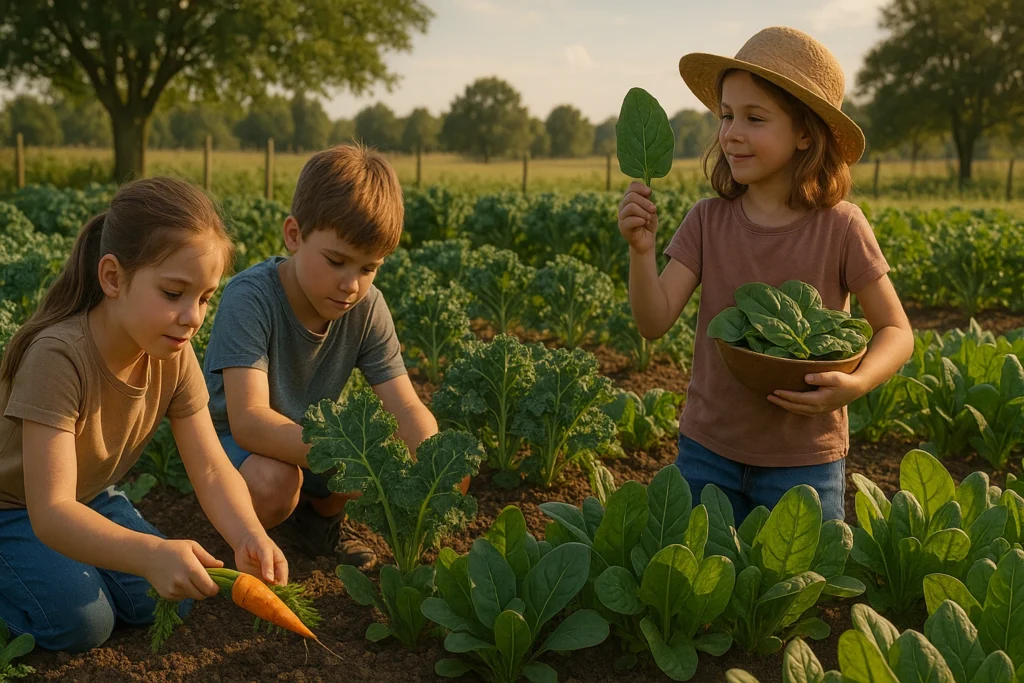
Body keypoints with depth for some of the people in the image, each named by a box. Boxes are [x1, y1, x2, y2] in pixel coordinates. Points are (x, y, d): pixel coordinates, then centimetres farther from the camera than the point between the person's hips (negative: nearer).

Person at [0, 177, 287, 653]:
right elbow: (50, 511, -39)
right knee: (81, 623, -22)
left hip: (87, 499, 6)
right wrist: (151, 553, -56)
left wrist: (249, 536, -39)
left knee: (169, 602, -7)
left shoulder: (173, 355, -15)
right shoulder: (58, 356, -36)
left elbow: (212, 469, -18)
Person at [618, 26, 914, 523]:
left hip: (804, 462, -2)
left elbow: (896, 333, -4)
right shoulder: (708, 221, -5)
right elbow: (655, 323, -10)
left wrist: (855, 384, -23)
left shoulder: (840, 227, -11)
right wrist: (640, 249, -27)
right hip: (707, 451, 2)